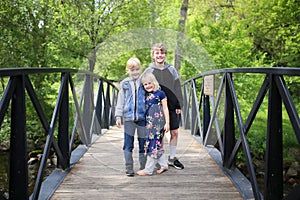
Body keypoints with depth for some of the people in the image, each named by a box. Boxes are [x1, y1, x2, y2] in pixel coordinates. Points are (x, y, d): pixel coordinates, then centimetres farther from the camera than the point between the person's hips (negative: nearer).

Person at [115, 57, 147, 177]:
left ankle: (143, 168, 16)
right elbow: (120, 101, 12)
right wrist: (118, 116, 5)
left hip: (142, 117, -1)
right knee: (128, 144, -1)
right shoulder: (124, 84, 9)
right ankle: (129, 168, 6)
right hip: (128, 117, 1)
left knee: (143, 144, 5)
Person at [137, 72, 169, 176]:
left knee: (154, 144, -5)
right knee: (157, 144, 11)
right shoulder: (146, 95, 13)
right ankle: (164, 165, 23)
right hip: (149, 122, 7)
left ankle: (148, 170, -2)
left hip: (158, 122, -7)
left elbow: (165, 108, -3)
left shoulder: (160, 93, -4)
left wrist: (167, 122, -7)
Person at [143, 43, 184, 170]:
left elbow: (177, 89, 7)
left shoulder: (172, 70, 5)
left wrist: (179, 105, 2)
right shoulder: (149, 71, 0)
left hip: (172, 107, 2)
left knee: (174, 132, 6)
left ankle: (172, 158, 21)